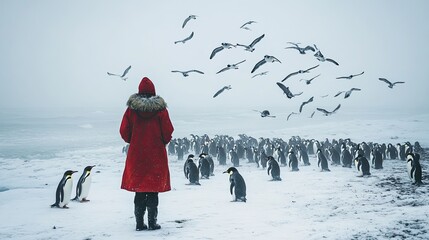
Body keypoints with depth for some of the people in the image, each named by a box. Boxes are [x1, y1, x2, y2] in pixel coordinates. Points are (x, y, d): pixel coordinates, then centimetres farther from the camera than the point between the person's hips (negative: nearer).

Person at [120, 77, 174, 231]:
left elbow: (124, 131, 0)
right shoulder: (160, 109, -5)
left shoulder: (131, 108, -1)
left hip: (136, 154, 2)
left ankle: (139, 223, 10)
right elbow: (168, 131, -5)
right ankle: (152, 223, 4)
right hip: (156, 155, -2)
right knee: (153, 190, 4)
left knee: (139, 190, 9)